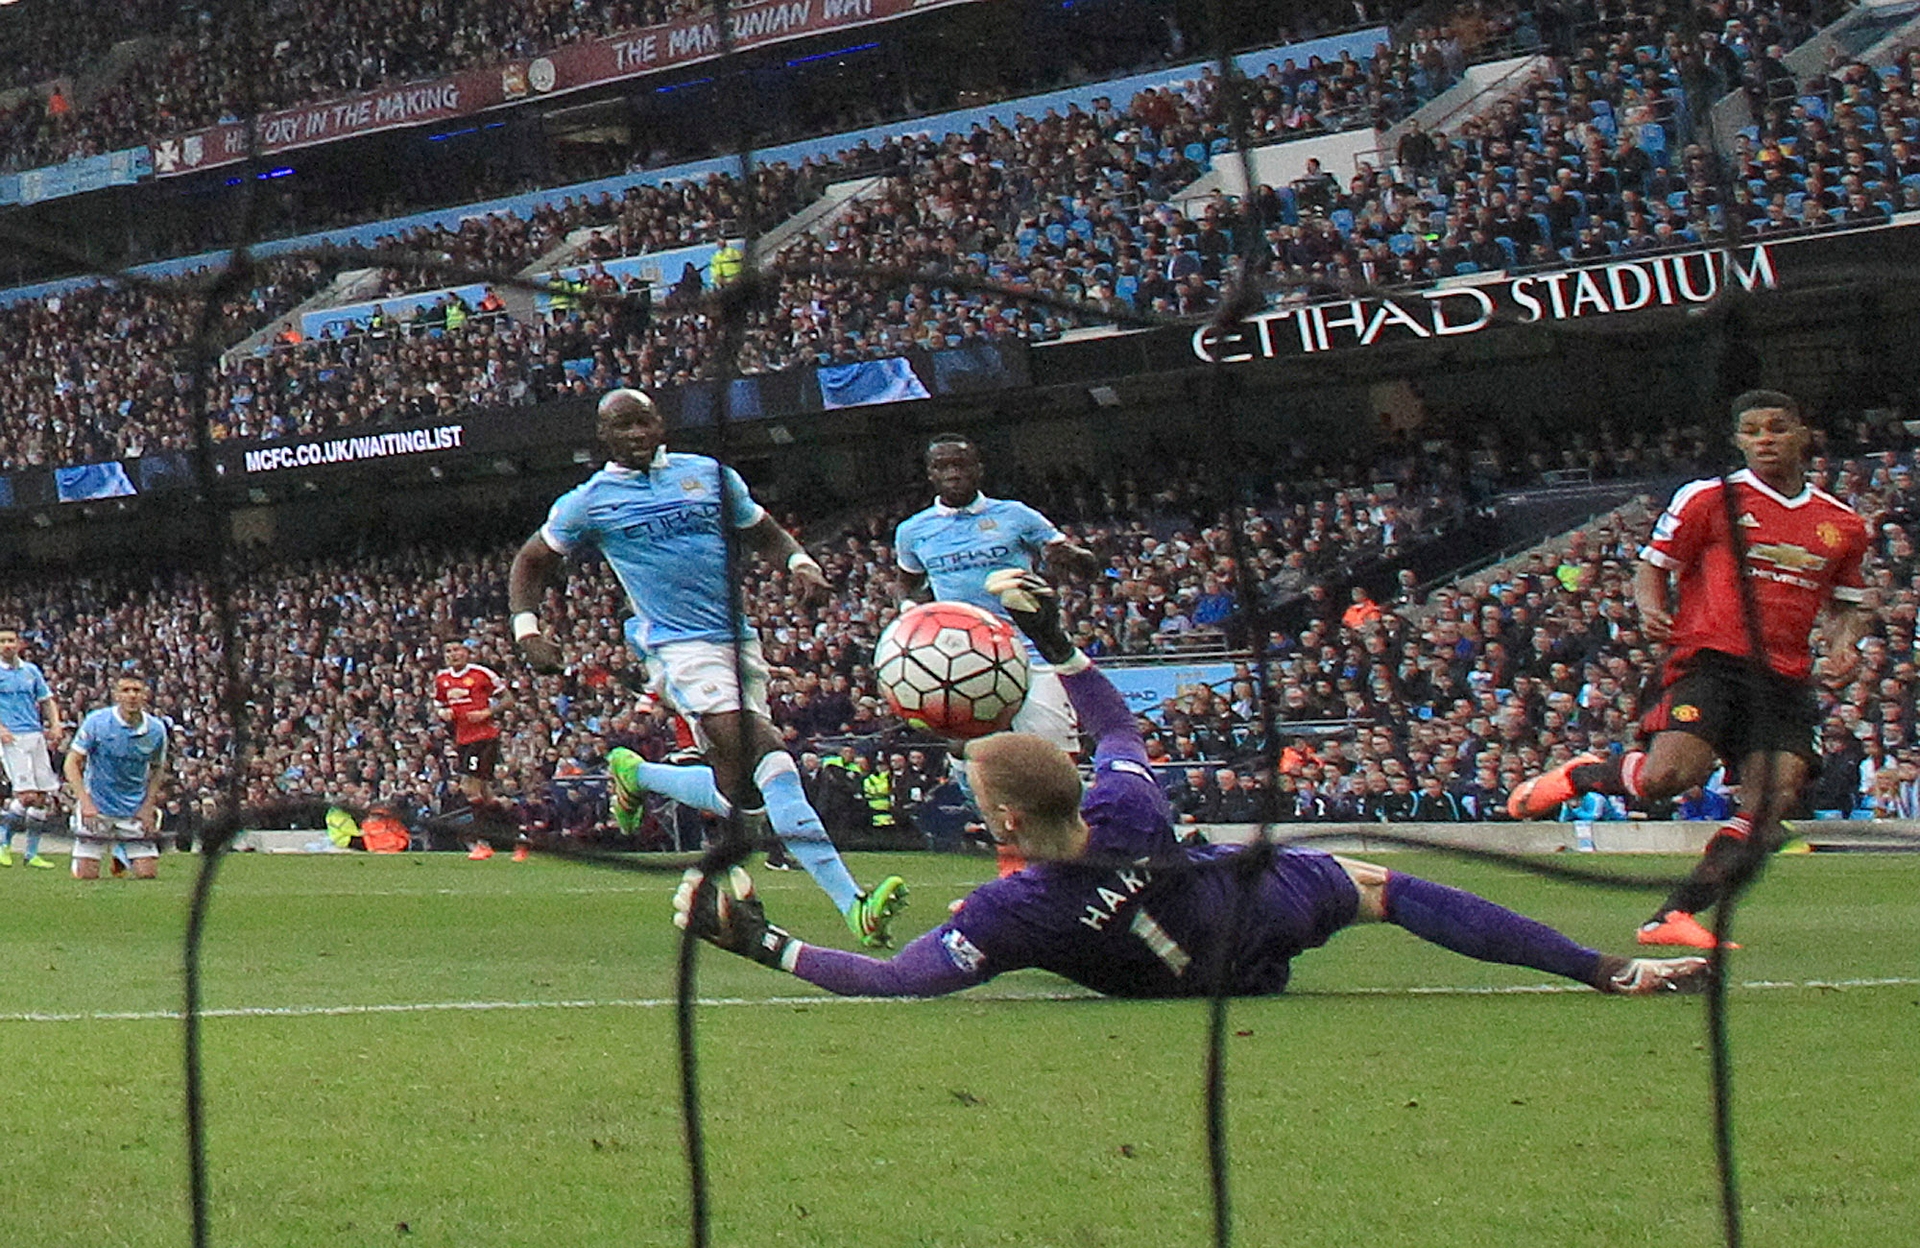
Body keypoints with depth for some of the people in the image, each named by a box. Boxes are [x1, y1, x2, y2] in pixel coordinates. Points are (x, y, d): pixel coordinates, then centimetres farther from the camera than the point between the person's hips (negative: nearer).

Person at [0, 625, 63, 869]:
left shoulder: (31, 671, 15)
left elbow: (47, 701, 19)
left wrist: (55, 726, 3)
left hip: (35, 735, 5)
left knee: (43, 799, 1)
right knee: (26, 796, -17)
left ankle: (32, 853, 10)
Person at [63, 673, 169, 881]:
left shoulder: (156, 729, -5)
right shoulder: (96, 722, -13)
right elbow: (72, 764, -9)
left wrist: (148, 806, -2)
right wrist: (85, 802, -21)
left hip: (136, 809, 2)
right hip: (97, 806, -2)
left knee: (147, 874, -5)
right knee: (86, 875, -7)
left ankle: (122, 853, 28)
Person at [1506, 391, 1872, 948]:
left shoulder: (1842, 524, 16)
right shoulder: (1707, 498, 3)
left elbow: (1846, 604, 28)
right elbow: (1652, 565, 9)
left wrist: (1844, 646, 7)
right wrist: (1650, 609, -13)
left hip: (1786, 680, 4)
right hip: (1711, 660, -4)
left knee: (1770, 809, -14)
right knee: (1668, 776, -26)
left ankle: (1672, 917, -7)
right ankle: (1575, 775, 6)